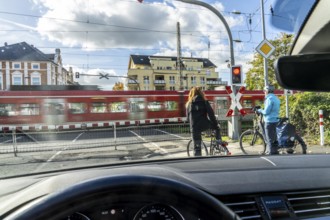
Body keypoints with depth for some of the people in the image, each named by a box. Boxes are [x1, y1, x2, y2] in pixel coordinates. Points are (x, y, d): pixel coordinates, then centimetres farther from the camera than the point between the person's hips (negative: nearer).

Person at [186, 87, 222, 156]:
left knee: (197, 147, 7)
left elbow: (188, 117, 12)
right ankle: (219, 141, 20)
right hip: (204, 125, -2)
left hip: (194, 128, 2)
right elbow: (211, 113, -6)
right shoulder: (204, 102, 0)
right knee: (217, 127, 29)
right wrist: (215, 124, 3)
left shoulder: (188, 104, 8)